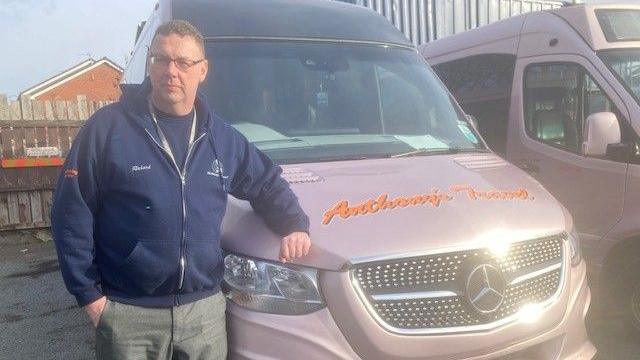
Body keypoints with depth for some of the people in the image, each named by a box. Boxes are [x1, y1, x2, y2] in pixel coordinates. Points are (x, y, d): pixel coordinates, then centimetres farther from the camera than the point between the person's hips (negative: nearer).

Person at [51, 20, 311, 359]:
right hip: (128, 313, -3)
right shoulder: (107, 127, -7)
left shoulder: (222, 137, 5)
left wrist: (294, 225, -1)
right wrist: (88, 293, -6)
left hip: (205, 309, 4)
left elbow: (267, 184, 17)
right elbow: (71, 215, -5)